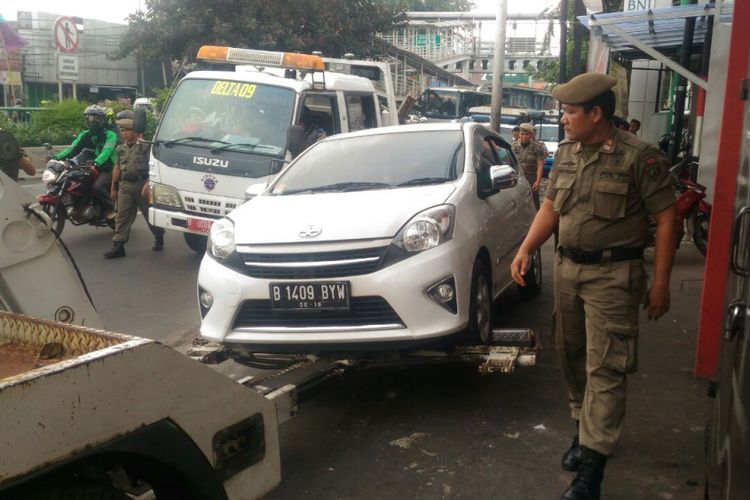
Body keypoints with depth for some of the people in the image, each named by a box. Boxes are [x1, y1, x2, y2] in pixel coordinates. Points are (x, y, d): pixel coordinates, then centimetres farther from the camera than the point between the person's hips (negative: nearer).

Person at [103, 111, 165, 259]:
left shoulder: (145, 146, -7)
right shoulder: (121, 149, 12)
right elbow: (118, 168, 18)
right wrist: (113, 187, 17)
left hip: (143, 184, -5)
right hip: (125, 185, 5)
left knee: (151, 214, 8)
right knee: (122, 217, 0)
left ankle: (159, 238, 29)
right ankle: (118, 246, 0)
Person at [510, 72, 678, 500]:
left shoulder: (639, 157, -12)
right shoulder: (566, 154, 8)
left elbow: (667, 219, -9)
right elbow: (550, 208, 14)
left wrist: (661, 283, -11)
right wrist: (526, 249, 0)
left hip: (614, 275, -6)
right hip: (568, 268, 7)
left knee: (605, 369, -6)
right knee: (573, 357, 14)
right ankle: (587, 429, 33)